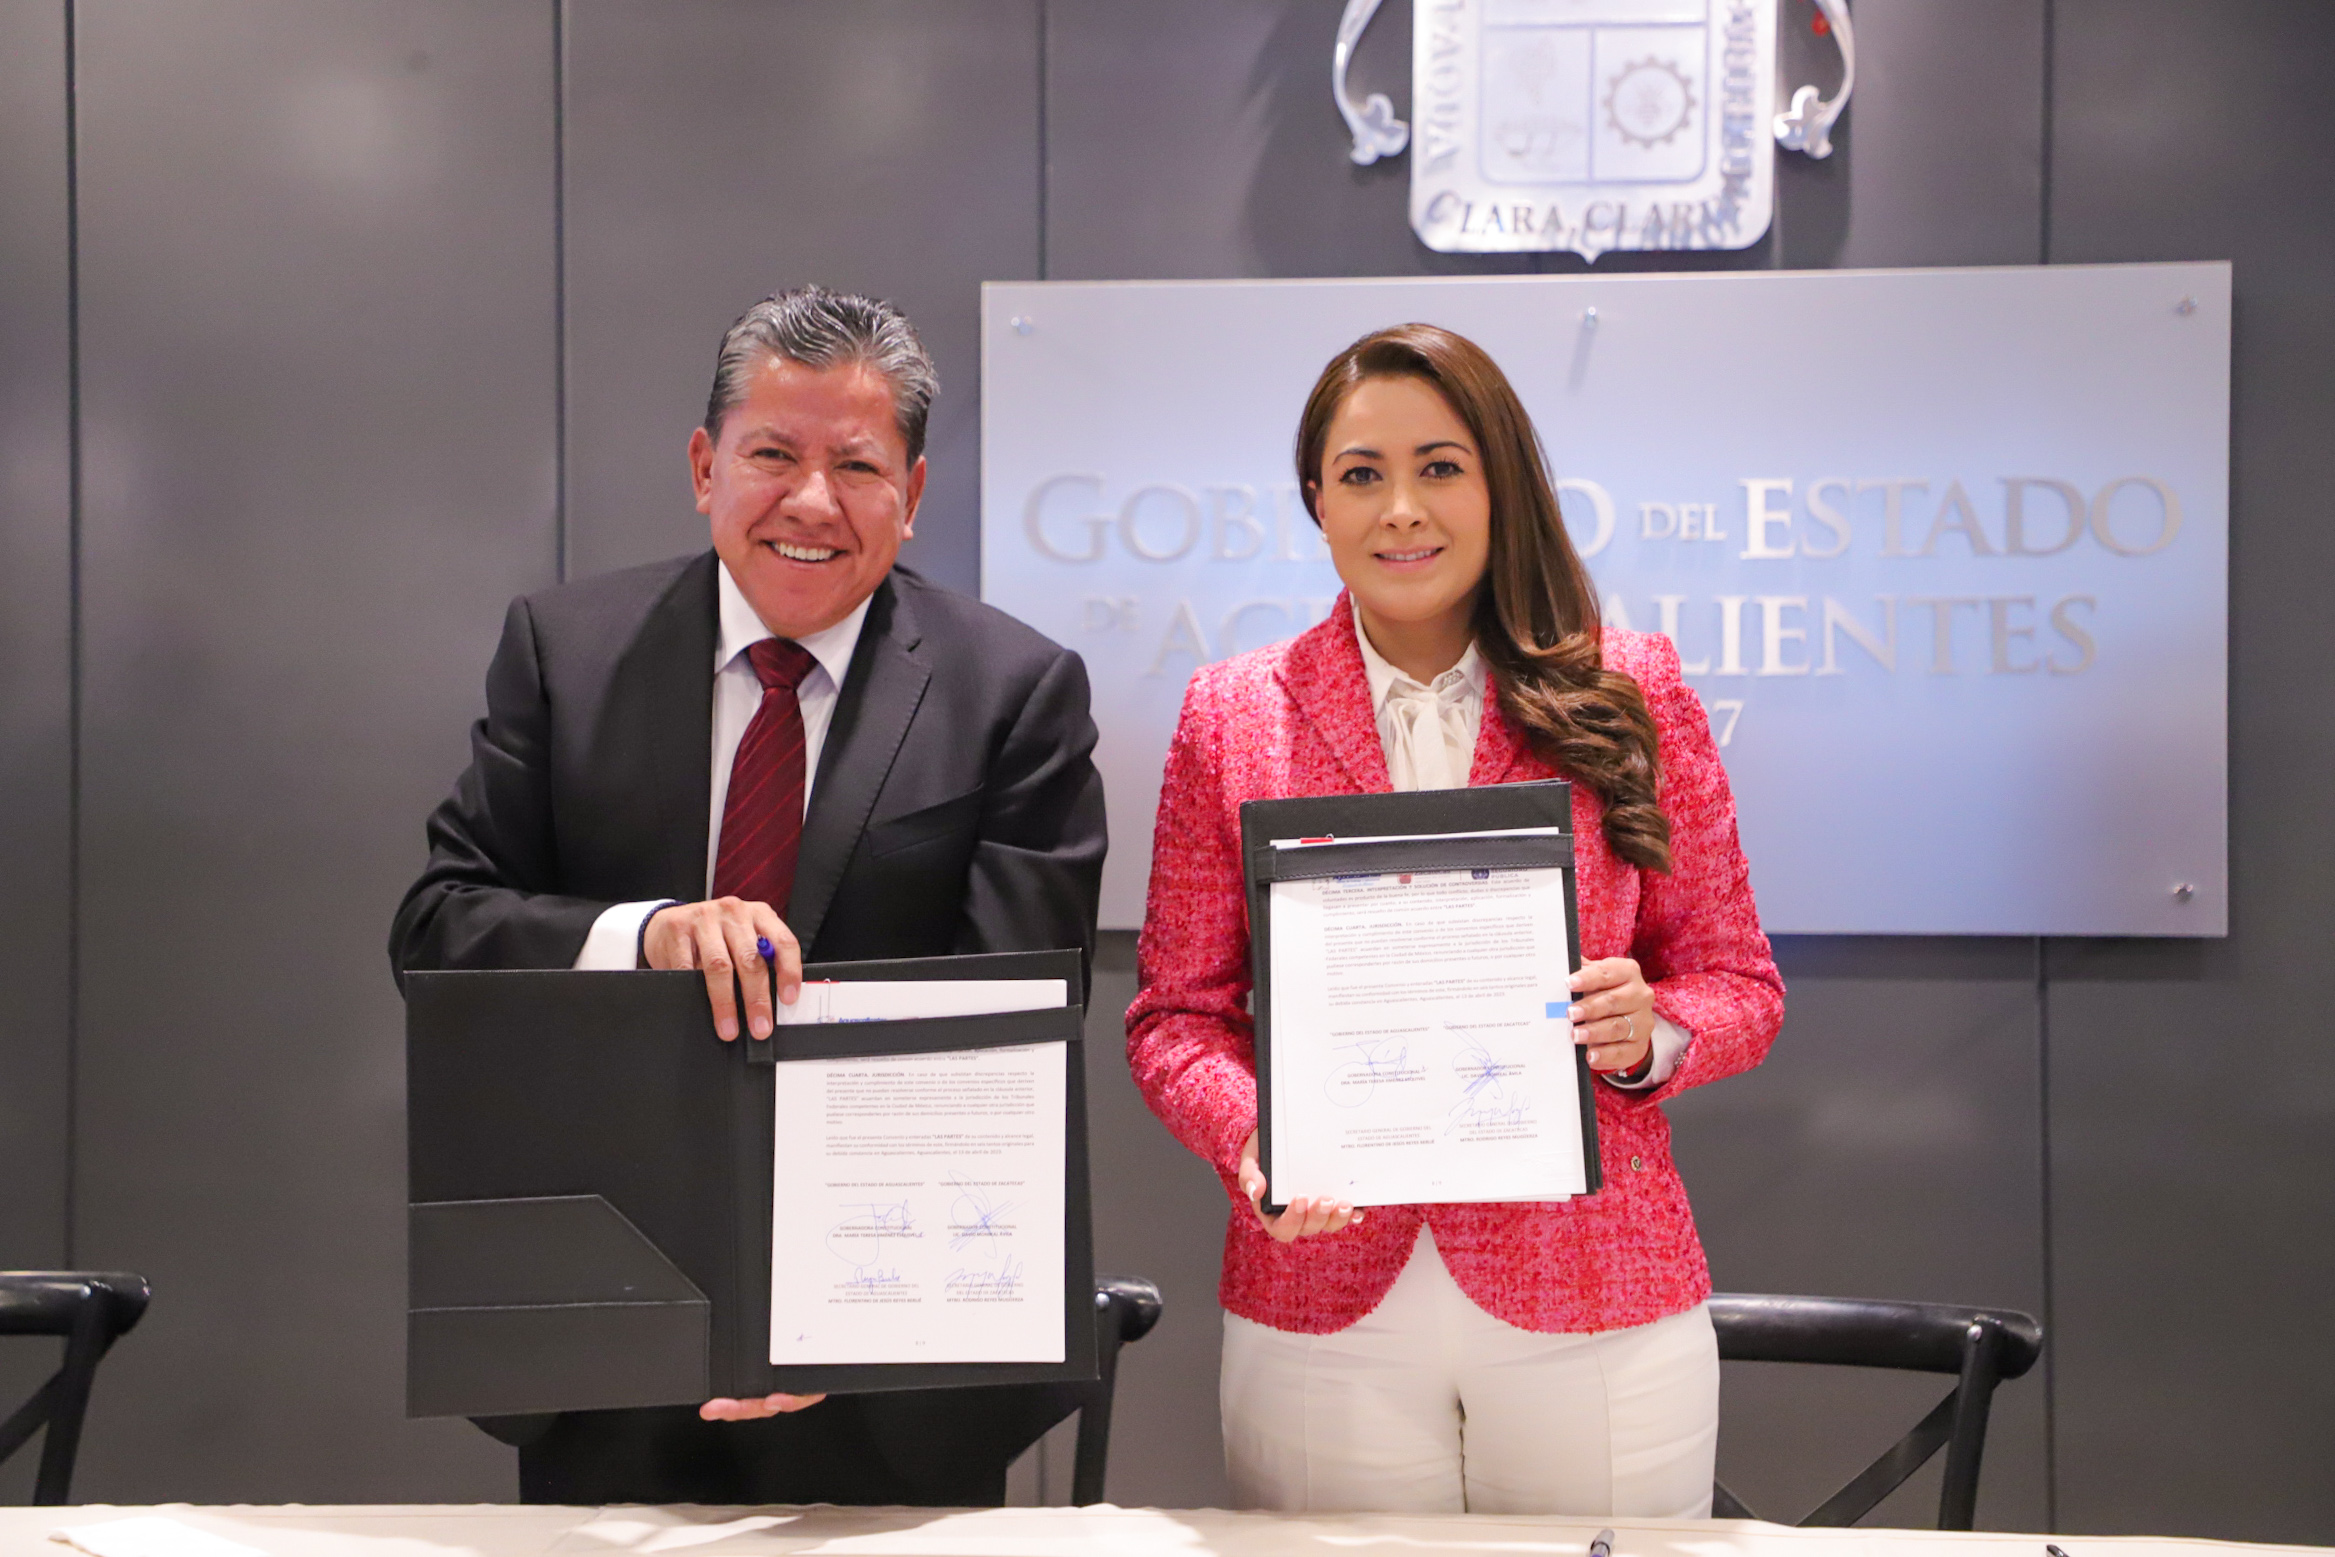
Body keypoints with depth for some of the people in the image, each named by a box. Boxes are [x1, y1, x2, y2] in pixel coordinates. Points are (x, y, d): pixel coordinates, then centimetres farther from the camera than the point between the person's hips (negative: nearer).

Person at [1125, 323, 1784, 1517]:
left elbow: (1737, 981, 6)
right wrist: (1251, 1139, -14)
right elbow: (1177, 1014, 5)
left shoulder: (1628, 695, 2)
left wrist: (1648, 1032, -16)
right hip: (1323, 1315, 0)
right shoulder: (1231, 715, 4)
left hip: (1595, 1310, 0)